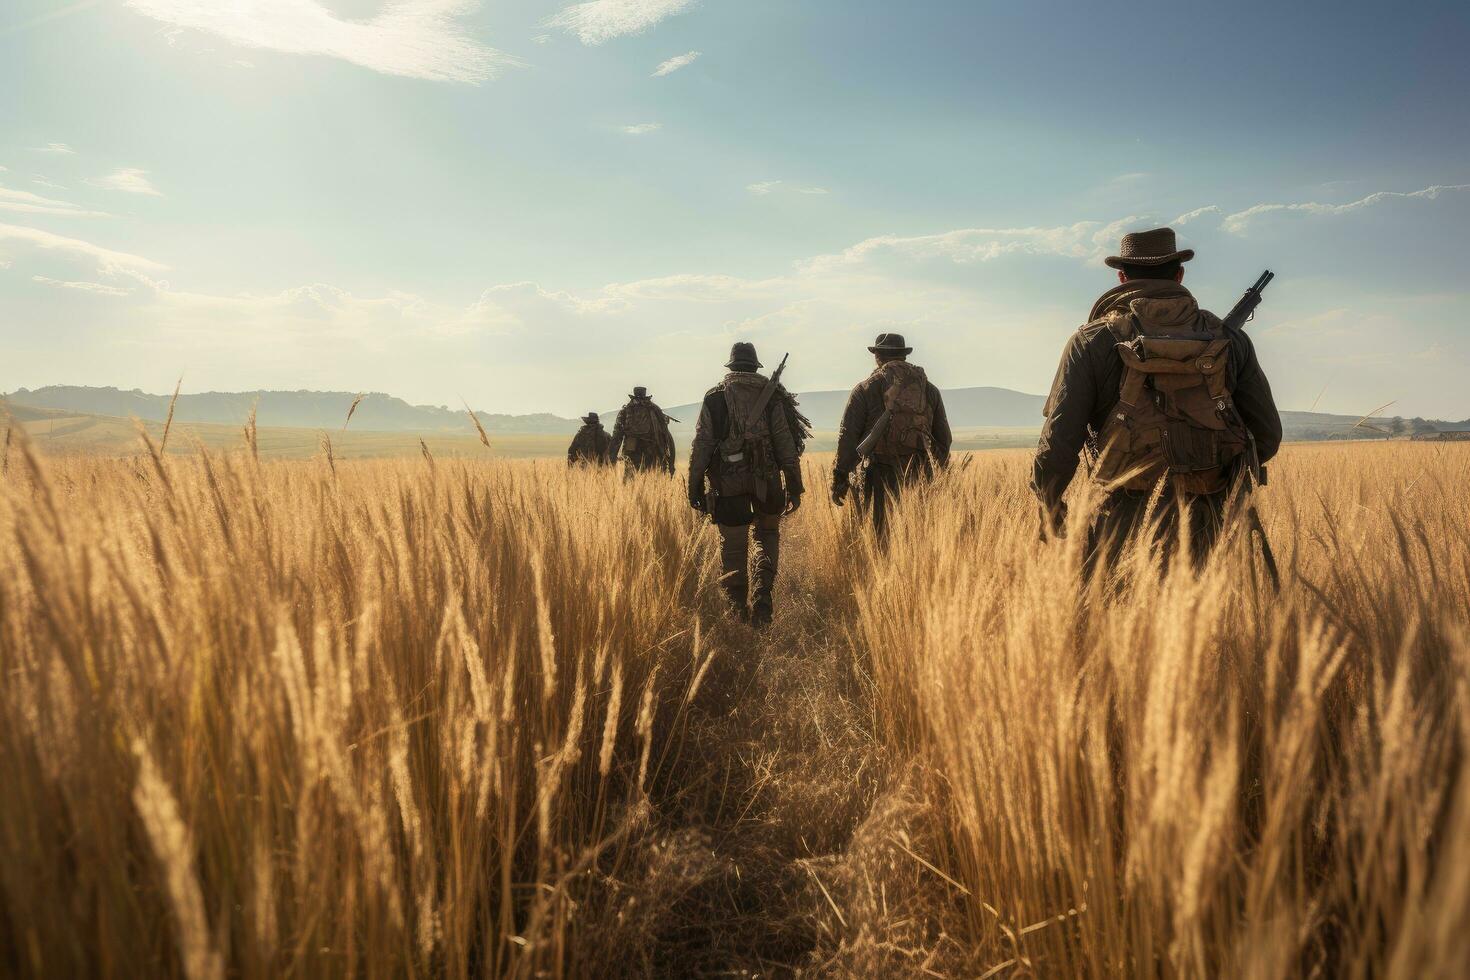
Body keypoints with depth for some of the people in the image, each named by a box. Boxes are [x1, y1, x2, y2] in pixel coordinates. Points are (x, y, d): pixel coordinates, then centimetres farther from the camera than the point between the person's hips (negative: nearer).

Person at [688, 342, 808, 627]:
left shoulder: (714, 398, 3)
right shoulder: (771, 396, 2)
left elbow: (701, 446, -1)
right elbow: (786, 445, -1)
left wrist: (695, 487, 4)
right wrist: (794, 487, 3)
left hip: (728, 481, 0)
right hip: (766, 479, 1)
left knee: (733, 546, 9)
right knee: (767, 534, 20)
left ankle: (737, 611, 10)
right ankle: (762, 597, 2)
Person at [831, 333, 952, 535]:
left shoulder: (865, 389, 1)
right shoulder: (929, 389, 12)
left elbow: (848, 436, -4)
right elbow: (944, 438, 17)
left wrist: (840, 478, -1)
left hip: (882, 476, -3)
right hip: (920, 476, 3)